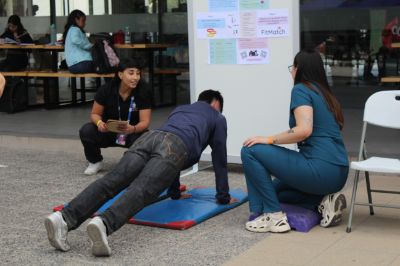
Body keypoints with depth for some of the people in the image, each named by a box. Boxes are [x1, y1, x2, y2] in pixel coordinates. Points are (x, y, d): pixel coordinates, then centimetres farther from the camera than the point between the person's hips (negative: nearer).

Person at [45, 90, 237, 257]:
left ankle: (65, 219, -40)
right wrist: (223, 197, 40)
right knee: (141, 191, -27)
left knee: (110, 182, -16)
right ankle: (103, 224, -56)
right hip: (173, 147, -5)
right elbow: (219, 159, 31)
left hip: (148, 138, 5)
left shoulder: (179, 109, 49)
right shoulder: (217, 118, 33)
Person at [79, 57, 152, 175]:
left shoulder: (143, 91, -19)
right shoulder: (106, 89, -17)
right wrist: (99, 123, -32)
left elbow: (145, 121, -21)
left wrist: (133, 129, -45)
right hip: (108, 131, 1)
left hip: (133, 132, -1)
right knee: (86, 131, -28)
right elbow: (95, 113, -7)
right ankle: (95, 162, 3)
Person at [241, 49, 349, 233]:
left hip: (320, 170, -9)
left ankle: (273, 215, -5)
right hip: (337, 174, 9)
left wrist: (268, 140, -11)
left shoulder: (301, 89, -5)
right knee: (275, 189, 29)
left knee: (250, 151, -4)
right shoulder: (325, 94, 21)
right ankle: (324, 200, 7)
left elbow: (304, 130, -21)